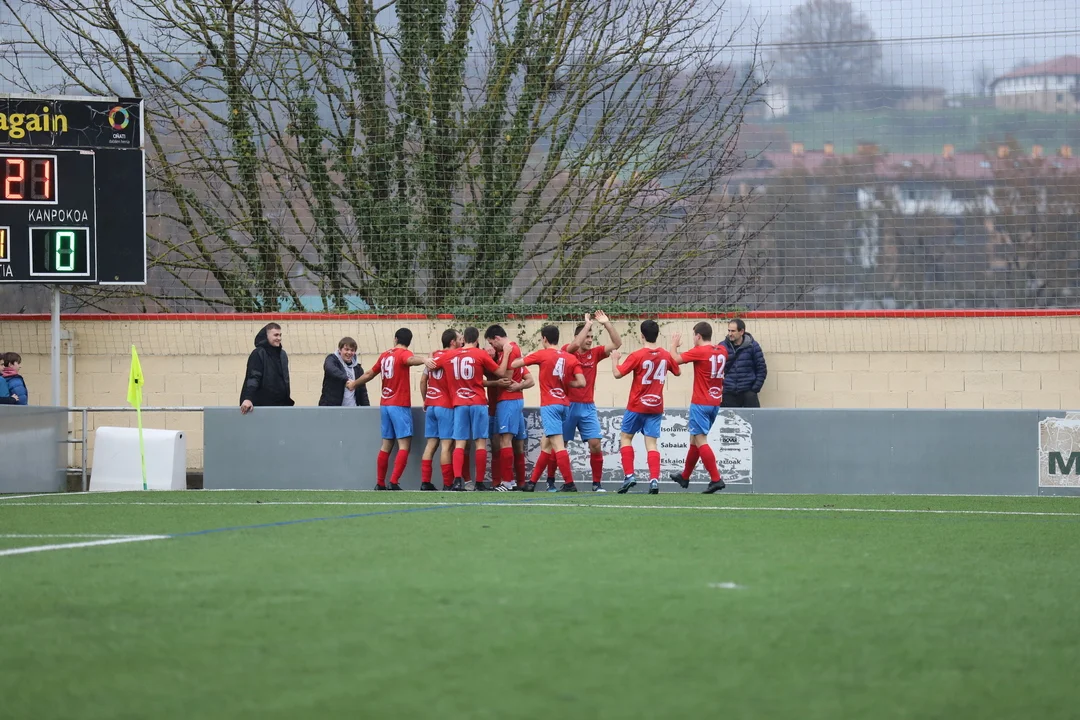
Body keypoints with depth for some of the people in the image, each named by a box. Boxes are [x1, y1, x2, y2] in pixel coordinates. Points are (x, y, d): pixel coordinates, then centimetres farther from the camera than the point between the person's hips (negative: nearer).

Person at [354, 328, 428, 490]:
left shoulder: (385, 355, 14)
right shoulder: (404, 354, -6)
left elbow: (369, 374, 25)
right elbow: (411, 360, -31)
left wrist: (354, 384, 42)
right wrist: (425, 361, -51)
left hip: (384, 404, 7)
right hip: (400, 405, -7)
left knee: (386, 445, 13)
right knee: (404, 445, -9)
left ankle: (380, 484, 13)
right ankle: (394, 482, -20)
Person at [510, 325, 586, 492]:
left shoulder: (542, 354, -4)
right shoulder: (571, 358, 7)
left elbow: (514, 364, 3)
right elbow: (581, 383, -1)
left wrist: (525, 356, 23)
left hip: (549, 405, -6)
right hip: (565, 405, 6)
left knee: (557, 444, -11)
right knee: (546, 444, 16)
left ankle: (569, 484, -19)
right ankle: (532, 482, 23)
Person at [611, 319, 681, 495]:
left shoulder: (637, 356, -14)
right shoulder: (666, 355, 0)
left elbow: (618, 374, -15)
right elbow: (678, 372, 19)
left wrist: (614, 359, 3)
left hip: (637, 406, -3)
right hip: (656, 406, 3)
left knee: (626, 437, 13)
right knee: (651, 443, 2)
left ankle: (629, 475, 2)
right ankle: (654, 479, -13)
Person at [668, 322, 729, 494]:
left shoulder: (699, 351, -15)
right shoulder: (722, 351, 6)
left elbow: (675, 359, -11)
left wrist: (674, 344, 7)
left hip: (701, 403, -8)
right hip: (715, 402, 8)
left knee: (700, 440, -8)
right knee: (695, 439, 20)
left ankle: (716, 479, -18)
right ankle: (685, 477, 33)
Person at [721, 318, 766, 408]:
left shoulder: (752, 346, -2)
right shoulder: (723, 346, 2)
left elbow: (761, 369, 1)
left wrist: (755, 388, -5)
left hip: (748, 394, -2)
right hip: (729, 394, 2)